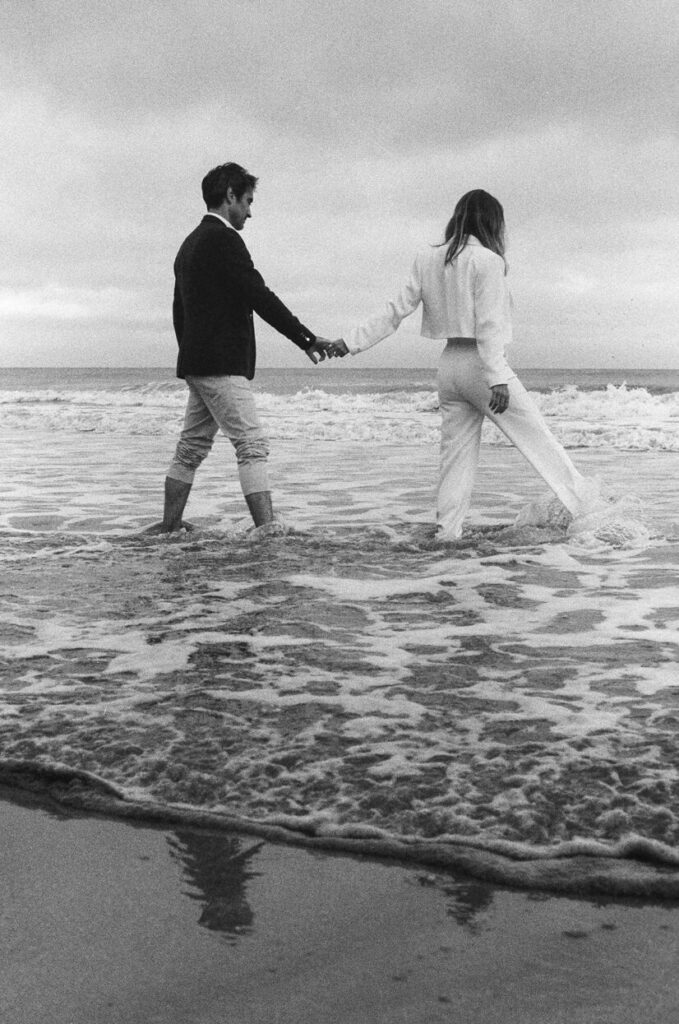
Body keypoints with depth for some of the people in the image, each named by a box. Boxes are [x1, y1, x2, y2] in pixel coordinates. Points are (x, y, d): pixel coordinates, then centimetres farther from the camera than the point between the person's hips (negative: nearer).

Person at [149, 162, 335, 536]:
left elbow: (179, 309, 23)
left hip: (196, 364, 10)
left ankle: (169, 524, 20)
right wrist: (308, 340, -14)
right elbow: (260, 297, -17)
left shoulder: (191, 243, 18)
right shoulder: (223, 239, -12)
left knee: (192, 447, 14)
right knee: (252, 445, -12)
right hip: (222, 365, -10)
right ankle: (267, 528, -16)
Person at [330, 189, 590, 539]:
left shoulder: (427, 261, 8)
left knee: (456, 453, 10)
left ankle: (446, 533, 9)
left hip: (449, 364, 6)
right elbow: (488, 325, -16)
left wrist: (350, 341, 10)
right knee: (538, 439, 3)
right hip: (481, 363, -6)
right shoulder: (487, 261, -10)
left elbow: (396, 311, 5)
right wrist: (498, 378, -19)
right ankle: (581, 502, 10)